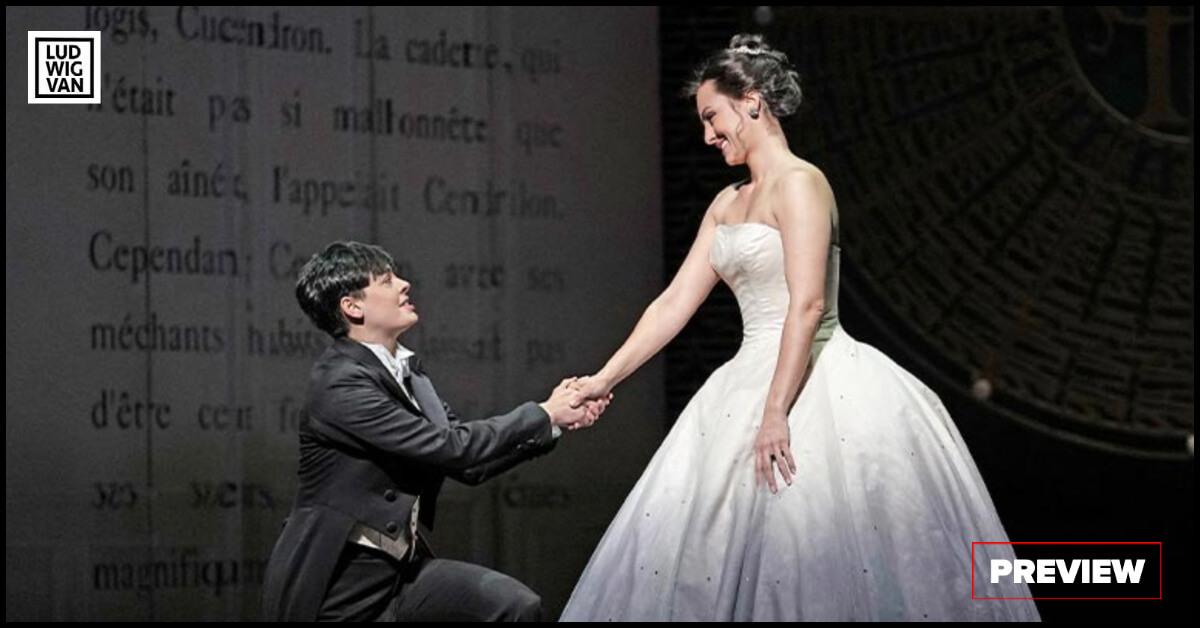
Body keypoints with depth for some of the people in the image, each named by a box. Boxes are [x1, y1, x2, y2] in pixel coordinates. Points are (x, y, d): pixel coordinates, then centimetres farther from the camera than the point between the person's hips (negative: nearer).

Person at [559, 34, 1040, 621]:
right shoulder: (727, 204, 16)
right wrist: (604, 380, 12)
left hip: (820, 387, -9)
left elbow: (808, 305, -19)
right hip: (752, 379, 9)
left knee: (821, 556, -10)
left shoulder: (799, 184, -11)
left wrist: (775, 414, -24)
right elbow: (675, 302, 17)